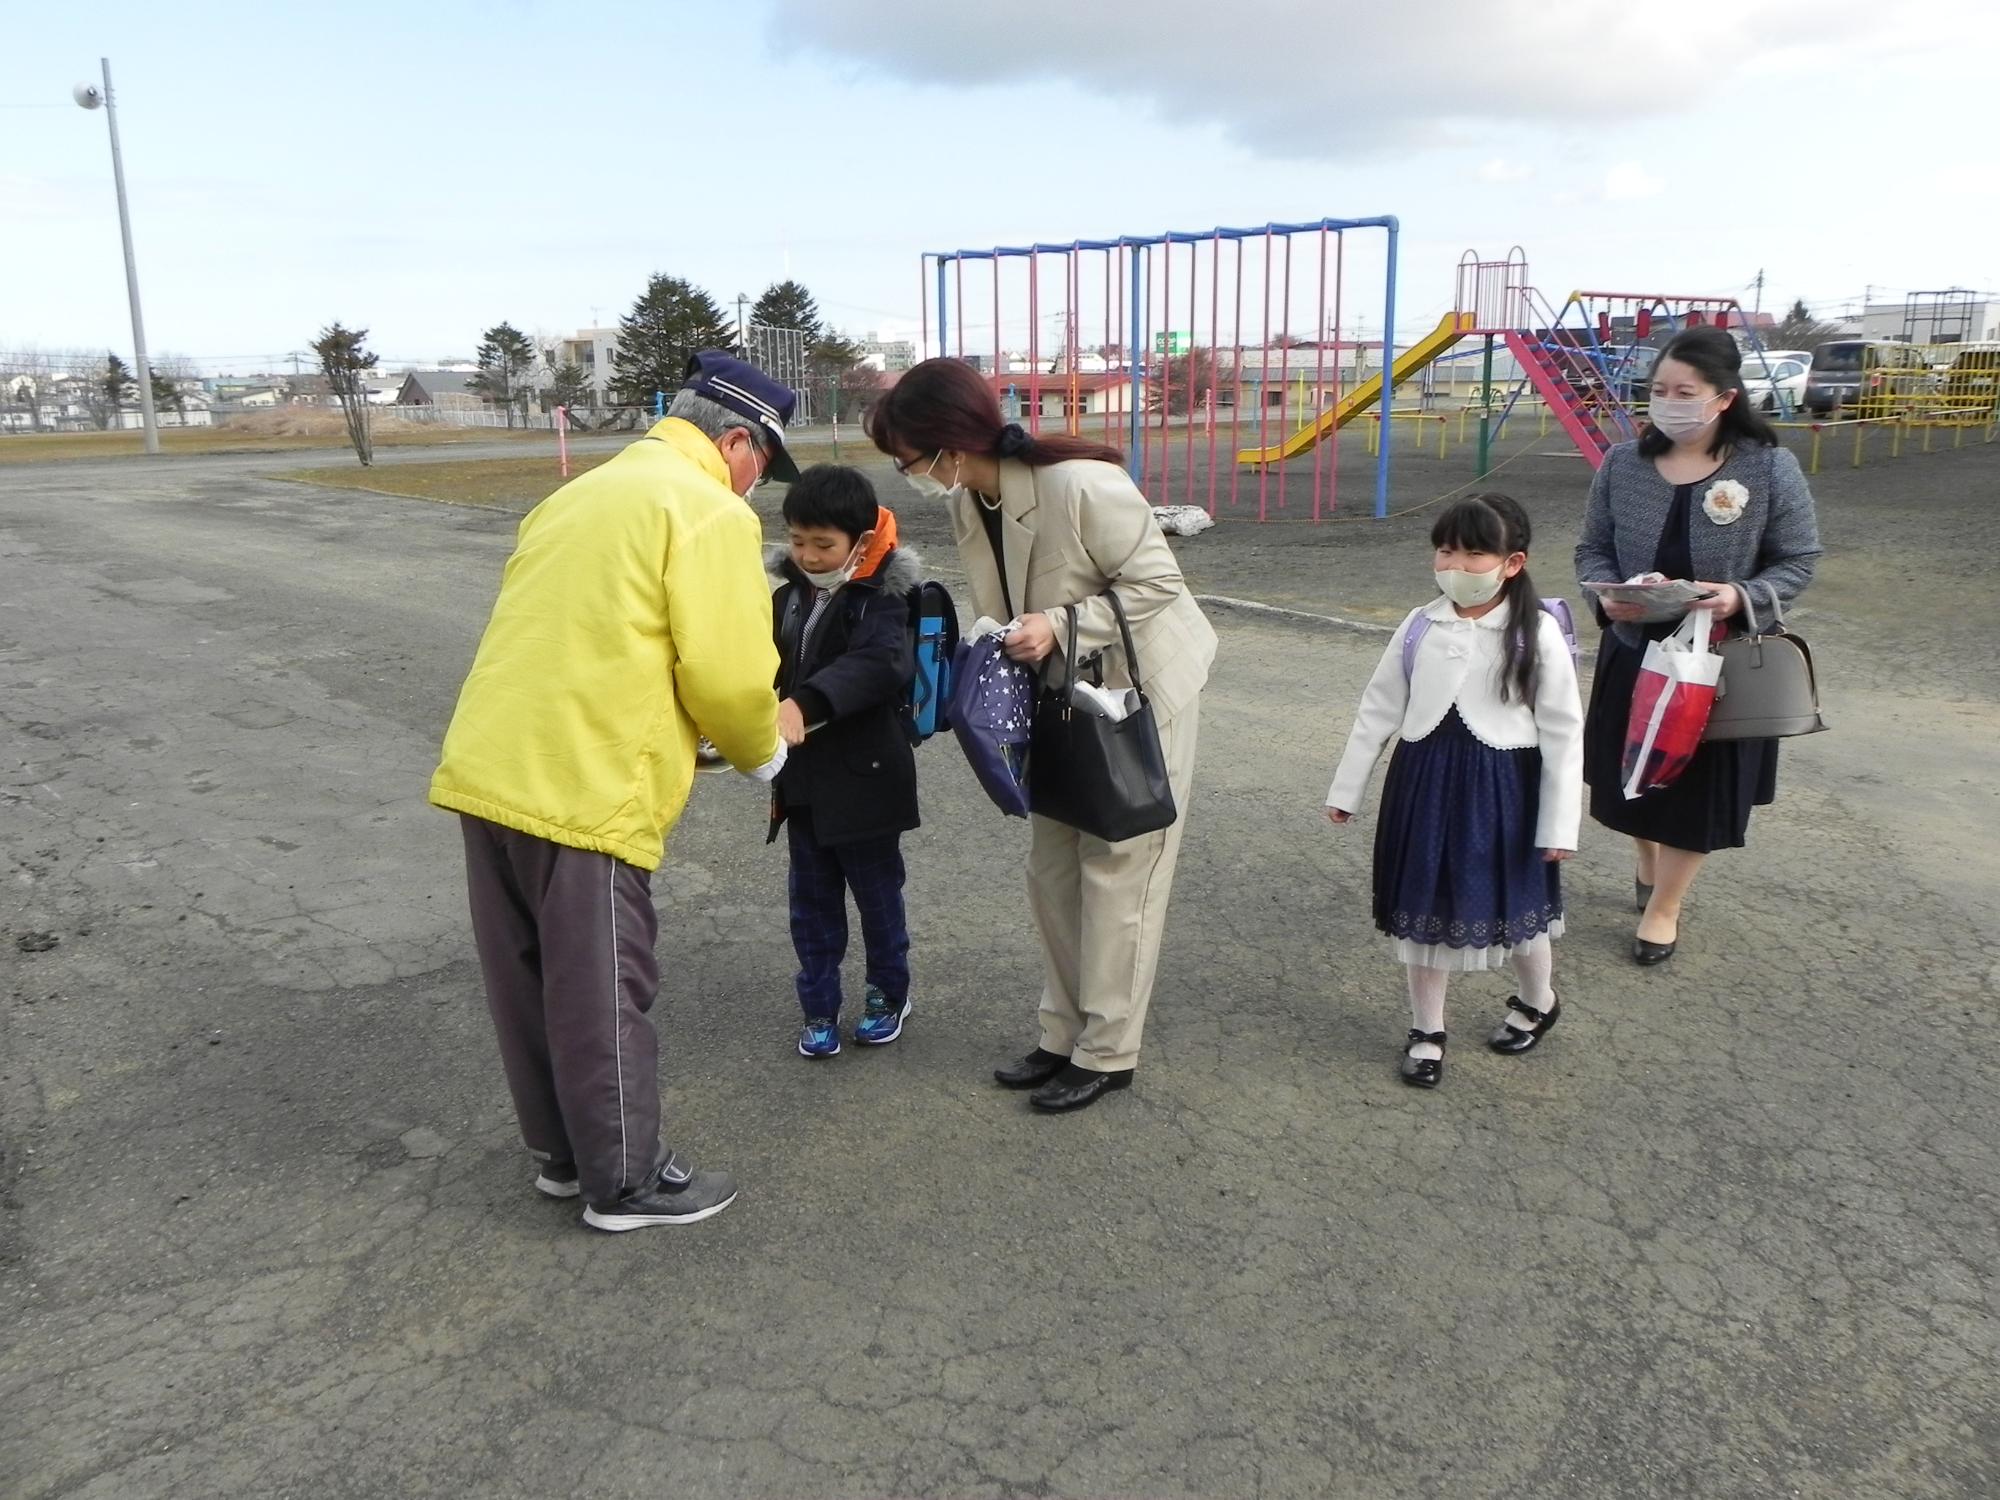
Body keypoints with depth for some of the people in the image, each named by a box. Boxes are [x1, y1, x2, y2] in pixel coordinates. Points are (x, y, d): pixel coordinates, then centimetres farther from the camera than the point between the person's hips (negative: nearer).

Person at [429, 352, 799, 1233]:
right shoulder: (710, 512, -7)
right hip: (582, 793, -9)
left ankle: (562, 1152, 34)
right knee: (602, 997, 5)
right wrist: (763, 755, 7)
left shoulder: (585, 493, 20)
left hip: (487, 770, 9)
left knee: (529, 983, 18)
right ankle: (625, 1182, 20)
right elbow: (728, 674, -13)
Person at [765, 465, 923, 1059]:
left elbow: (877, 663, -34)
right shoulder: (788, 596, 3)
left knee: (877, 894, 12)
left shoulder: (882, 598, -15)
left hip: (865, 779, -5)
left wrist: (806, 704, -48)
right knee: (812, 899, 13)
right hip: (803, 780, 5)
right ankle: (819, 1006, 27)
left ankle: (889, 993, 33)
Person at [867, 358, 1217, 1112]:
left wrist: (1059, 625, -31)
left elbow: (1158, 581, -23)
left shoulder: (1081, 485, -31)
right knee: (1053, 869, 11)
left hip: (1143, 688, -7)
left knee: (1117, 874, 1)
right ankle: (1065, 1035, 26)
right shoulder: (966, 504, -6)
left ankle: (1108, 1054, 14)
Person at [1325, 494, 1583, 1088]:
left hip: (1503, 784, -3)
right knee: (1423, 904, 10)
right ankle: (1426, 1030, 28)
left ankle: (1537, 1003, 43)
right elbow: (1378, 710, 6)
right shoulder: (1419, 628, -1)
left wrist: (1559, 826, -8)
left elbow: (1563, 732, -7)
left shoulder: (1537, 635, -10)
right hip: (1425, 780, 3)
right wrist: (1346, 788, 8)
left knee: (1513, 902, 12)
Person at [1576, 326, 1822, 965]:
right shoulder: (1623, 463, -6)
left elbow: (1798, 560, -6)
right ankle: (1649, 863, 47)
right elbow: (1592, 548, 2)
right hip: (1634, 653, 3)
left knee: (1700, 788, 8)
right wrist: (1606, 593, -19)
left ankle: (1664, 905, 28)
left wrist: (1743, 597, -25)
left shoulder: (1770, 469, -13)